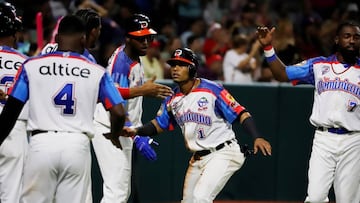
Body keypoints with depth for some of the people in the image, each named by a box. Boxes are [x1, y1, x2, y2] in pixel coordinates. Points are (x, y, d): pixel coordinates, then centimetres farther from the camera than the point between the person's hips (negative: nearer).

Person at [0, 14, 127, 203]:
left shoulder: (32, 65, 6)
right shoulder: (96, 72, 7)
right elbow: (119, 113, 3)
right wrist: (114, 136, 24)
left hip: (42, 144, -1)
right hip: (77, 145, 1)